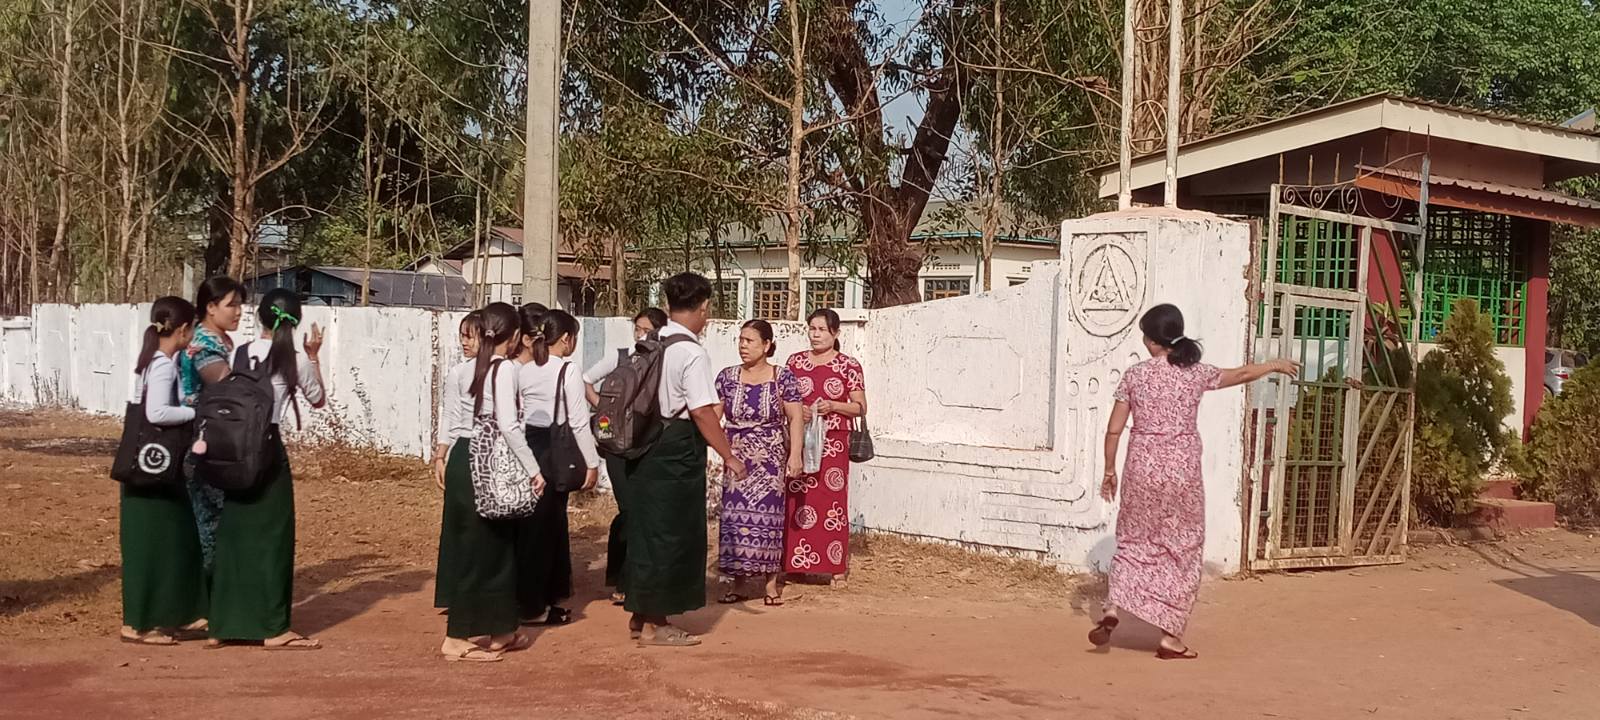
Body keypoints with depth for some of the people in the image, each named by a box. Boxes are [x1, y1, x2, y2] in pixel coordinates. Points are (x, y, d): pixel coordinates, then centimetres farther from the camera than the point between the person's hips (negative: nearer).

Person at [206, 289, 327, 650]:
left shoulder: (241, 353, 4)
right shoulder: (296, 359, -4)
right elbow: (317, 400, 11)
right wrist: (313, 356, 15)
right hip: (268, 448, -4)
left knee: (234, 533, 11)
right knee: (272, 535, 3)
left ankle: (225, 626, 16)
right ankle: (273, 629, 7)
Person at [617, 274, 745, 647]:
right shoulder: (691, 353, -16)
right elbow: (703, 412, -19)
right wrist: (728, 456, -13)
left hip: (646, 447, 8)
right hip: (677, 451, -8)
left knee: (646, 529, 16)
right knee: (672, 534, 2)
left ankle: (640, 615, 26)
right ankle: (654, 625, 8)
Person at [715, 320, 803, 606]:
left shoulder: (782, 377, -3)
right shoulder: (727, 377, 5)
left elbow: (795, 418, -4)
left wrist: (795, 454, -12)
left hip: (770, 459, -3)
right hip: (736, 459, 3)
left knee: (767, 516, -2)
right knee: (735, 517, 1)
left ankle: (772, 583, 7)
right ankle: (736, 582, 9)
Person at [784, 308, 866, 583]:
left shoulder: (849, 365, 1)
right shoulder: (795, 361, 9)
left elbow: (860, 407, 2)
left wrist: (832, 406, -14)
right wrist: (796, 409, -8)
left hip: (834, 443, -2)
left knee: (833, 499, -3)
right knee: (798, 499, 0)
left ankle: (837, 565, 4)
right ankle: (797, 561, 8)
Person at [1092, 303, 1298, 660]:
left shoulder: (1134, 375, -2)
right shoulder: (1195, 373, -1)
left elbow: (1114, 430, -2)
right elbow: (1241, 374, 16)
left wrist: (1109, 470, 10)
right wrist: (1275, 365, 34)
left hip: (1142, 469, 1)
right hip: (1182, 470, -1)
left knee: (1134, 542, 16)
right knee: (1181, 550, 9)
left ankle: (1112, 612, -3)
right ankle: (1170, 637, 11)